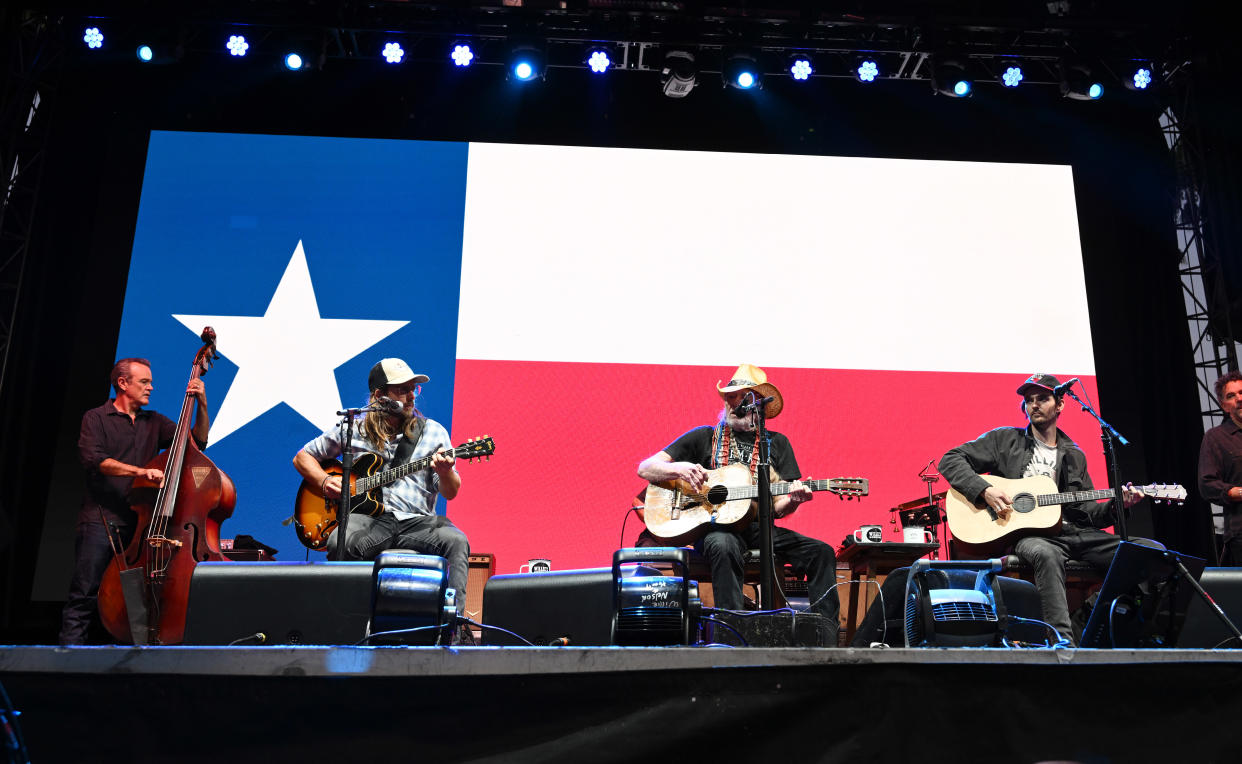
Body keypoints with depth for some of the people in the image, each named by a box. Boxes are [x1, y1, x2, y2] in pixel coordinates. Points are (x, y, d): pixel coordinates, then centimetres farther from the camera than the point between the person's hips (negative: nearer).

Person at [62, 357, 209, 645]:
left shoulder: (154, 422, 19)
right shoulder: (96, 418, 5)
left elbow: (198, 441, 12)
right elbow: (93, 458, -12)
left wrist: (202, 405, -1)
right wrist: (140, 471, -23)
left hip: (141, 521, 4)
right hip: (101, 520, -4)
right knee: (86, 595, -6)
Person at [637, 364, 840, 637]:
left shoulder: (777, 443, 16)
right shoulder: (705, 436, 11)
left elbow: (777, 507, 9)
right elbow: (645, 469, 5)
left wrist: (793, 500, -16)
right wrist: (679, 469, -16)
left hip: (759, 529, 3)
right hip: (714, 526, -3)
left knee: (821, 552, -18)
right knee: (724, 546, -38)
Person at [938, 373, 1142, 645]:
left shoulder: (1073, 456, 22)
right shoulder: (1005, 439, 11)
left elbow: (1085, 512, 21)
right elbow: (950, 460, 3)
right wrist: (985, 490, -12)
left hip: (1070, 531, 5)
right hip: (1023, 531, -5)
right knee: (1046, 553, -41)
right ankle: (1062, 642, -44)